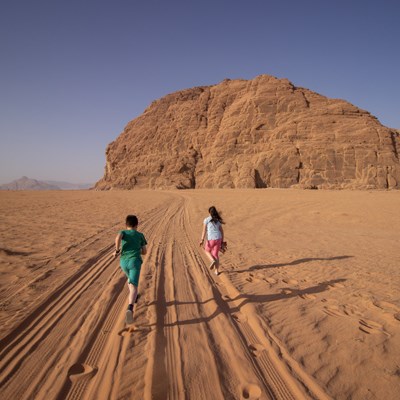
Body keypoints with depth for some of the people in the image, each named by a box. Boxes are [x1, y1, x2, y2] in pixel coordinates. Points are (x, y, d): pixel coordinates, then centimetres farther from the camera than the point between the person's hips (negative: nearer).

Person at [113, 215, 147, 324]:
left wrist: (117, 250, -2)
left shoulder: (123, 232, 12)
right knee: (133, 286, -15)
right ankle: (130, 308, -39)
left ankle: (134, 297, 51)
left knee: (130, 278, 33)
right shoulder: (140, 235, 15)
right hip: (135, 261, -2)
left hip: (123, 262, 3)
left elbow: (118, 237, -14)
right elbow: (144, 251, 19)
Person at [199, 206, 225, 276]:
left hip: (211, 239, -4)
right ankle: (217, 271, 14)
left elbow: (204, 230, -9)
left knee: (207, 251, 23)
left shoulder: (206, 220, -2)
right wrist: (222, 241, 19)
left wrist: (202, 240, -10)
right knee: (216, 254, 15)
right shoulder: (218, 221, 11)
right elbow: (221, 231, 12)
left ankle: (213, 261, -2)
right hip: (218, 239, 4)